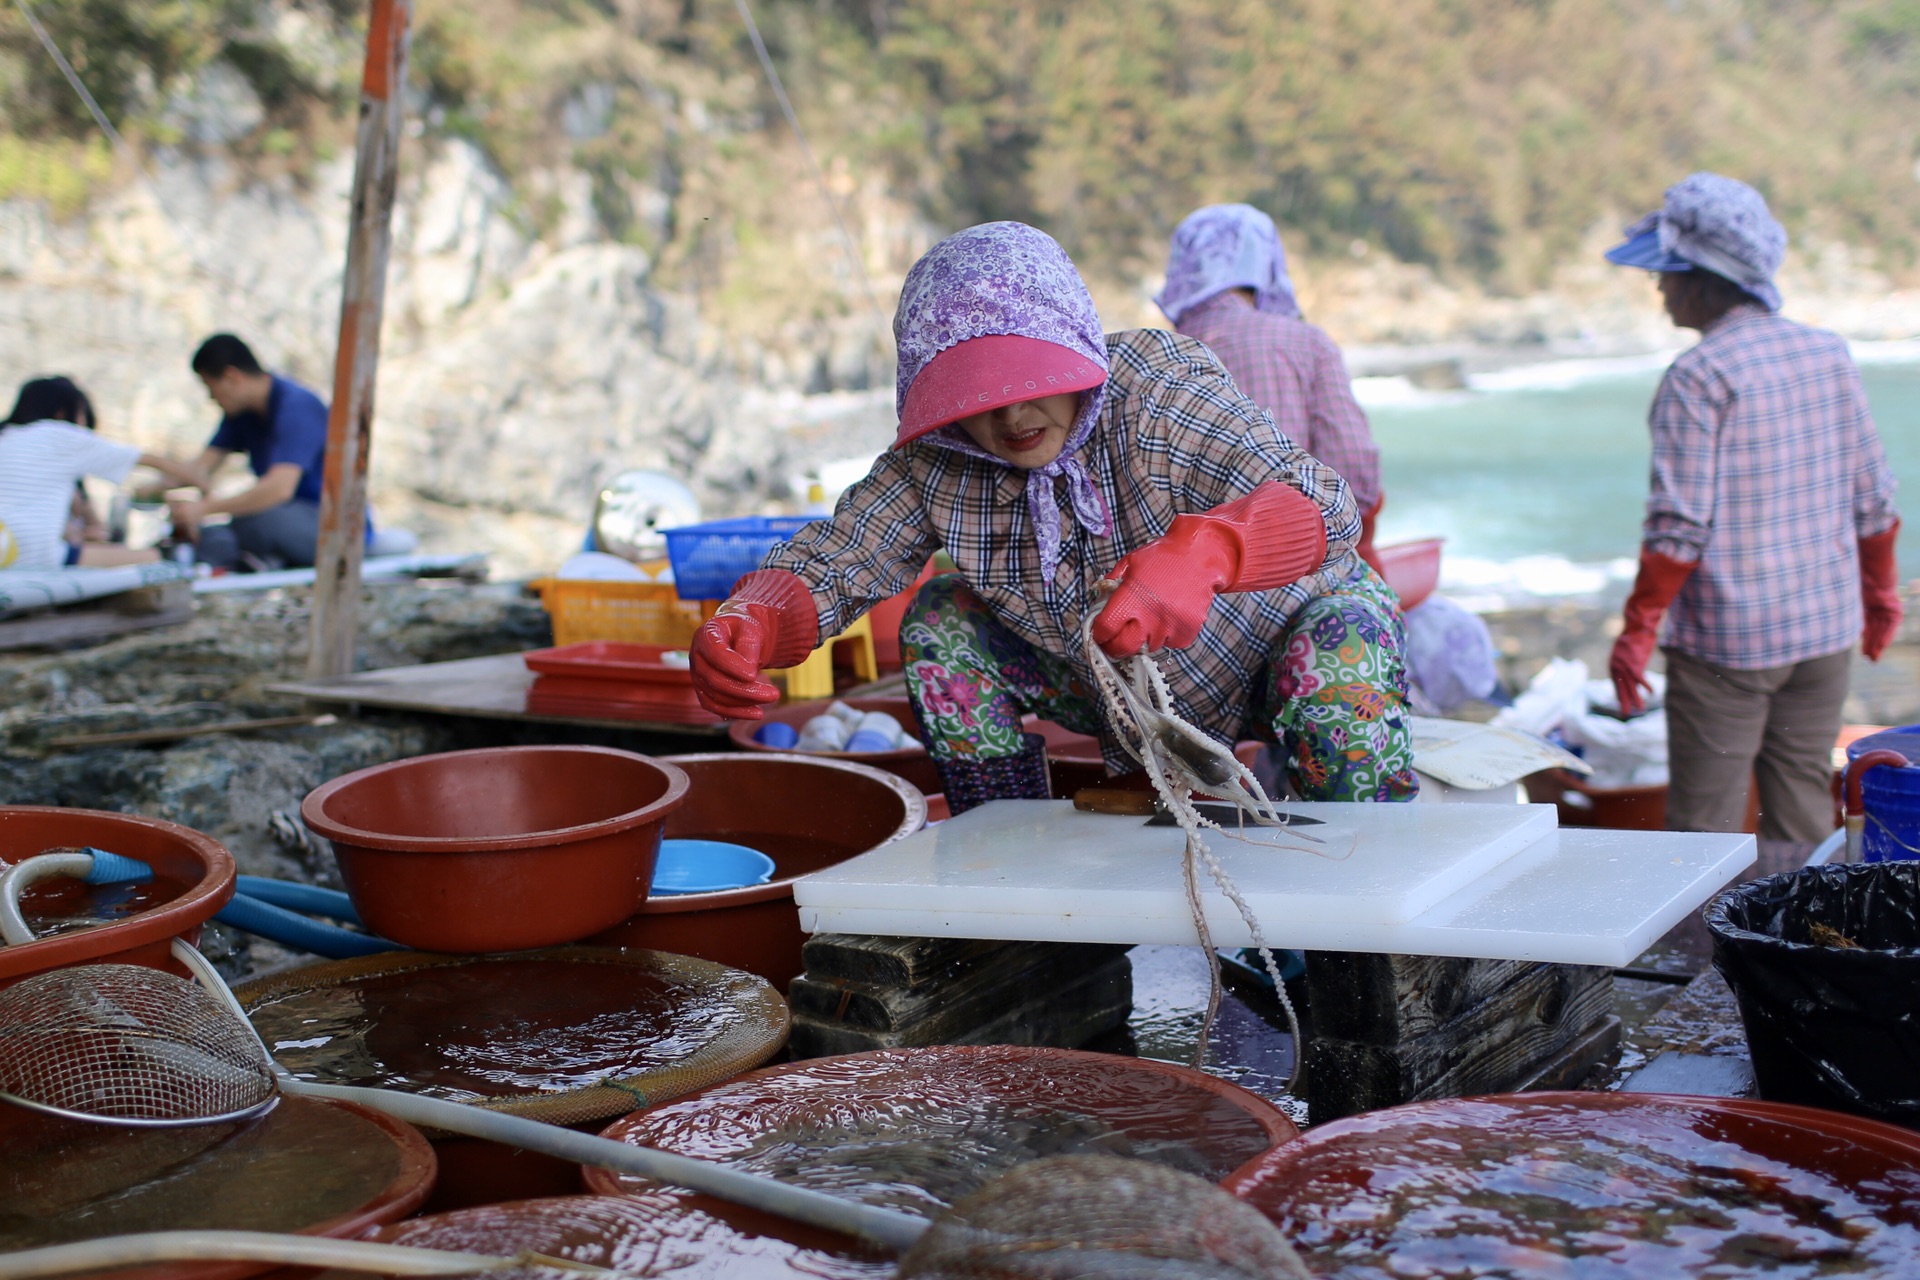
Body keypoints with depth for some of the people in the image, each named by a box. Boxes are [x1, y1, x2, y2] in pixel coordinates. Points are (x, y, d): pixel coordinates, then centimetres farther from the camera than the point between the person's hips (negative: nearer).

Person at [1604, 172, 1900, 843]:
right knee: (1805, 806, 14)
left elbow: (1681, 525, -17)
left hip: (1728, 636, -6)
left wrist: (1637, 631, -10)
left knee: (1705, 820, 2)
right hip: (1826, 624, 6)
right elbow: (1871, 498, 10)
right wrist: (1880, 591, 22)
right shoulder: (1828, 353, 5)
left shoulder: (1698, 376, -14)